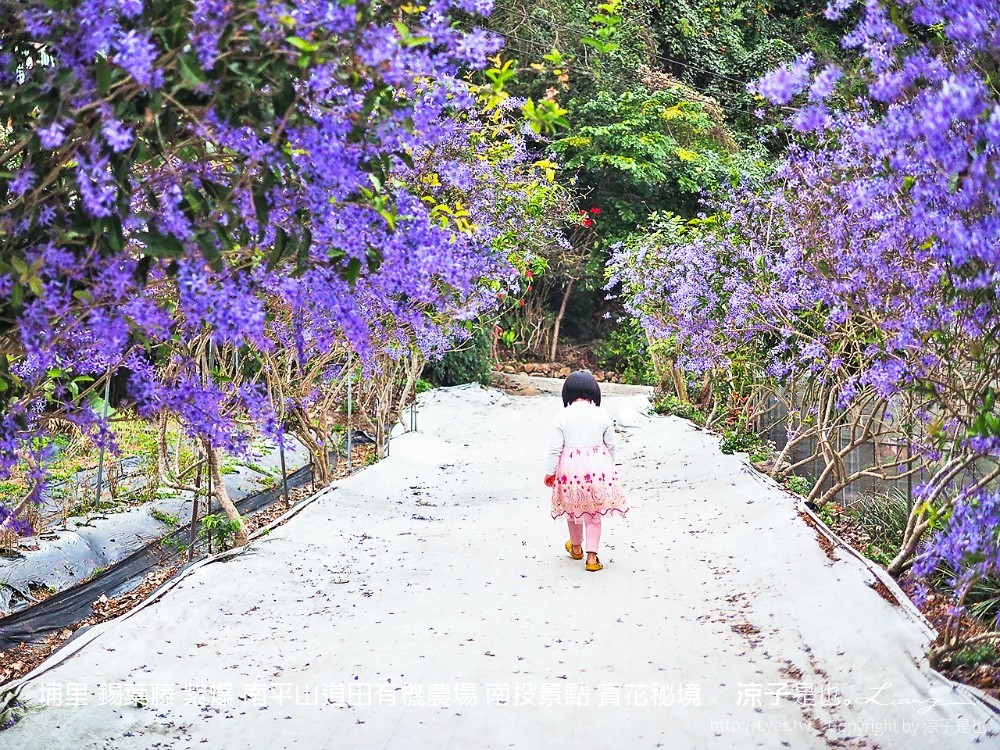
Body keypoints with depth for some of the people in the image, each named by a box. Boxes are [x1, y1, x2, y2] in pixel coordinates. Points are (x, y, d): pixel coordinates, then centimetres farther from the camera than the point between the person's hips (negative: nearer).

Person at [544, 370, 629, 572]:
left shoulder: (564, 416, -8)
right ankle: (592, 557, 4)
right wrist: (609, 468, 19)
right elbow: (610, 445, 3)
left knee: (574, 509, 20)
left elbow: (555, 447, -7)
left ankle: (576, 548, 39)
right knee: (594, 513, 9)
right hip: (597, 467, 0)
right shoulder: (602, 415, -4)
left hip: (570, 468, 0)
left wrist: (550, 472, 3)